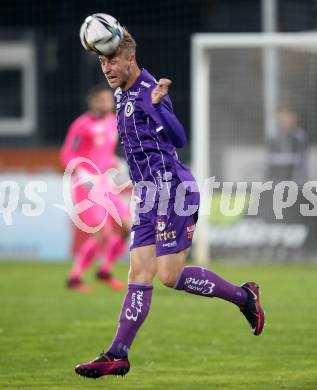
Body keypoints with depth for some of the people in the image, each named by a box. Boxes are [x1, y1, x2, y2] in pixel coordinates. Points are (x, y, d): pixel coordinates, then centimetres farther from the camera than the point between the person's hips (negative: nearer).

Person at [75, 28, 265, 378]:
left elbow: (178, 138, -26)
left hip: (173, 189, -9)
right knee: (139, 276, 4)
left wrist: (156, 104, -37)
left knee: (170, 276, -8)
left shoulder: (149, 91, -15)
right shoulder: (123, 95, 14)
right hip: (149, 196, 9)